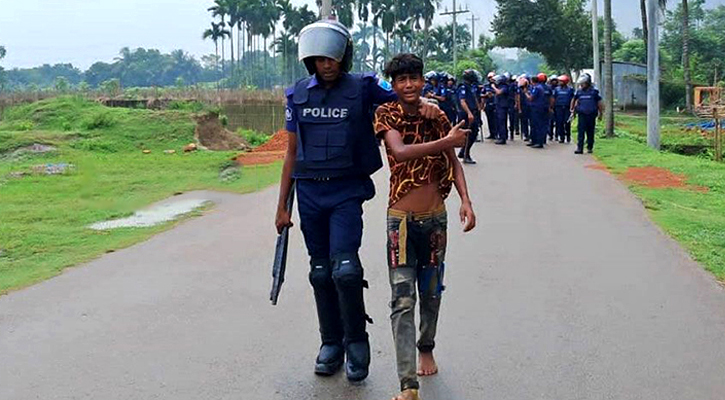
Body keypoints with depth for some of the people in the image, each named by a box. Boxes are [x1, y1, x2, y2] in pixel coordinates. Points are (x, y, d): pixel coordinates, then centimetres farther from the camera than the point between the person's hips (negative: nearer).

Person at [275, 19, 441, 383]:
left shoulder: (363, 88, -4)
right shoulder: (298, 95, 6)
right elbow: (292, 152, 10)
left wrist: (426, 104, -23)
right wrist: (282, 206, 11)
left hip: (347, 192, -3)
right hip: (309, 193, 4)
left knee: (345, 268, -15)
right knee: (321, 272, 9)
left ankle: (357, 342, 5)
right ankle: (331, 343, 24)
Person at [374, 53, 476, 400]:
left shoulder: (437, 116, 5)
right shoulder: (386, 115, -6)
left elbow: (452, 162, 6)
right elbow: (401, 152, -22)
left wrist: (465, 200, -6)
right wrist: (447, 140, -23)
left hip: (435, 218, 4)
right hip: (401, 218, -4)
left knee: (431, 293, 16)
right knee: (403, 300, -9)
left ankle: (426, 349, 43)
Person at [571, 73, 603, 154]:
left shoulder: (594, 92, -1)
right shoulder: (579, 92, 6)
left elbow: (599, 103, 4)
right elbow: (574, 100, 22)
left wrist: (600, 114, 4)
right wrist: (572, 109, 20)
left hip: (591, 115, -1)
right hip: (581, 114, 1)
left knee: (590, 132, 7)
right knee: (581, 132, -7)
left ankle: (590, 147, 18)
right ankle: (579, 148, -10)